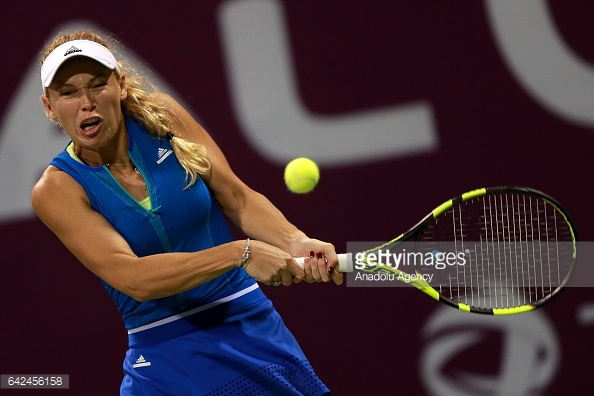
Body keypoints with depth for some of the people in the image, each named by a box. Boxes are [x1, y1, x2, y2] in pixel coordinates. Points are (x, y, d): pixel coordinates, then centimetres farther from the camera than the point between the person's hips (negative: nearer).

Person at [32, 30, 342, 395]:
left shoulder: (162, 116, -5)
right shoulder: (58, 189, -12)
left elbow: (239, 200, -1)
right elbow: (132, 278, -23)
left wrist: (296, 243, -21)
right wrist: (241, 253, -33)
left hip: (253, 327, 2)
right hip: (166, 362, -2)